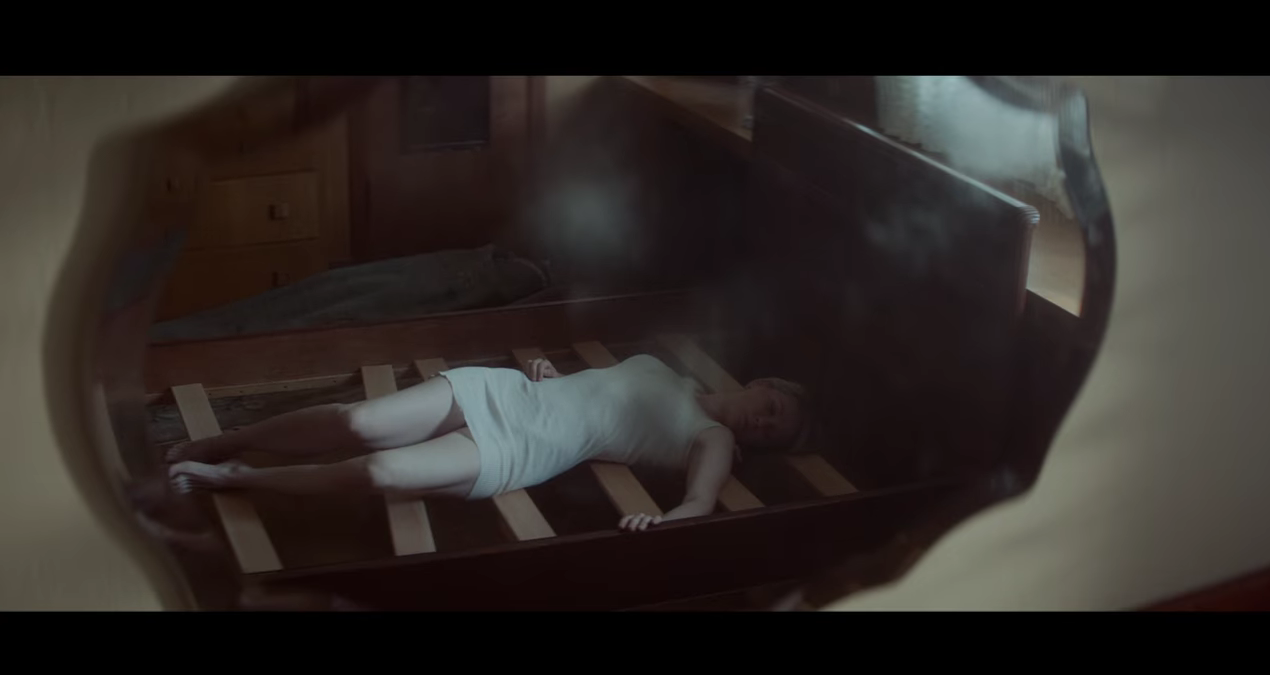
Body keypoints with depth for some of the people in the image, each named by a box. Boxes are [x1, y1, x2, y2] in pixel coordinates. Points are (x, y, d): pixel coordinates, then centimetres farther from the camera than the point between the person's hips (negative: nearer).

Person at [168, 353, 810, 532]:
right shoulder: (660, 366, 20)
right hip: (500, 393, 4)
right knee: (358, 423, -16)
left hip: (521, 453, -4)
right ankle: (215, 443, 1)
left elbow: (702, 502, -19)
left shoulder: (714, 441, 2)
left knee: (375, 471, -24)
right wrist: (548, 370, 13)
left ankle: (227, 476, -6)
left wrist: (661, 521, -40)